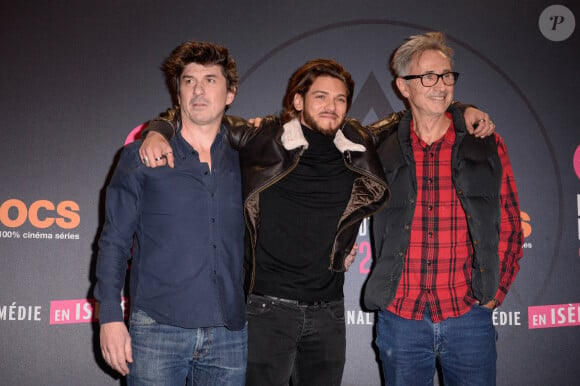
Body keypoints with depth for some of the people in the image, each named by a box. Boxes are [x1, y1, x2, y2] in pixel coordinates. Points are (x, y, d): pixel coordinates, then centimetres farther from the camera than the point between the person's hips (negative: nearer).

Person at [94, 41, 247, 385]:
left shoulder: (244, 160, 9)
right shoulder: (141, 157, 4)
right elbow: (114, 242, 2)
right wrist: (110, 317, -4)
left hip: (230, 334, 2)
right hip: (157, 330, -2)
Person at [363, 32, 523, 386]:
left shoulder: (487, 145, 2)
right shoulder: (381, 147, 2)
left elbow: (510, 227, 6)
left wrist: (495, 291, 2)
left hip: (469, 317, 0)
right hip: (400, 318, 1)